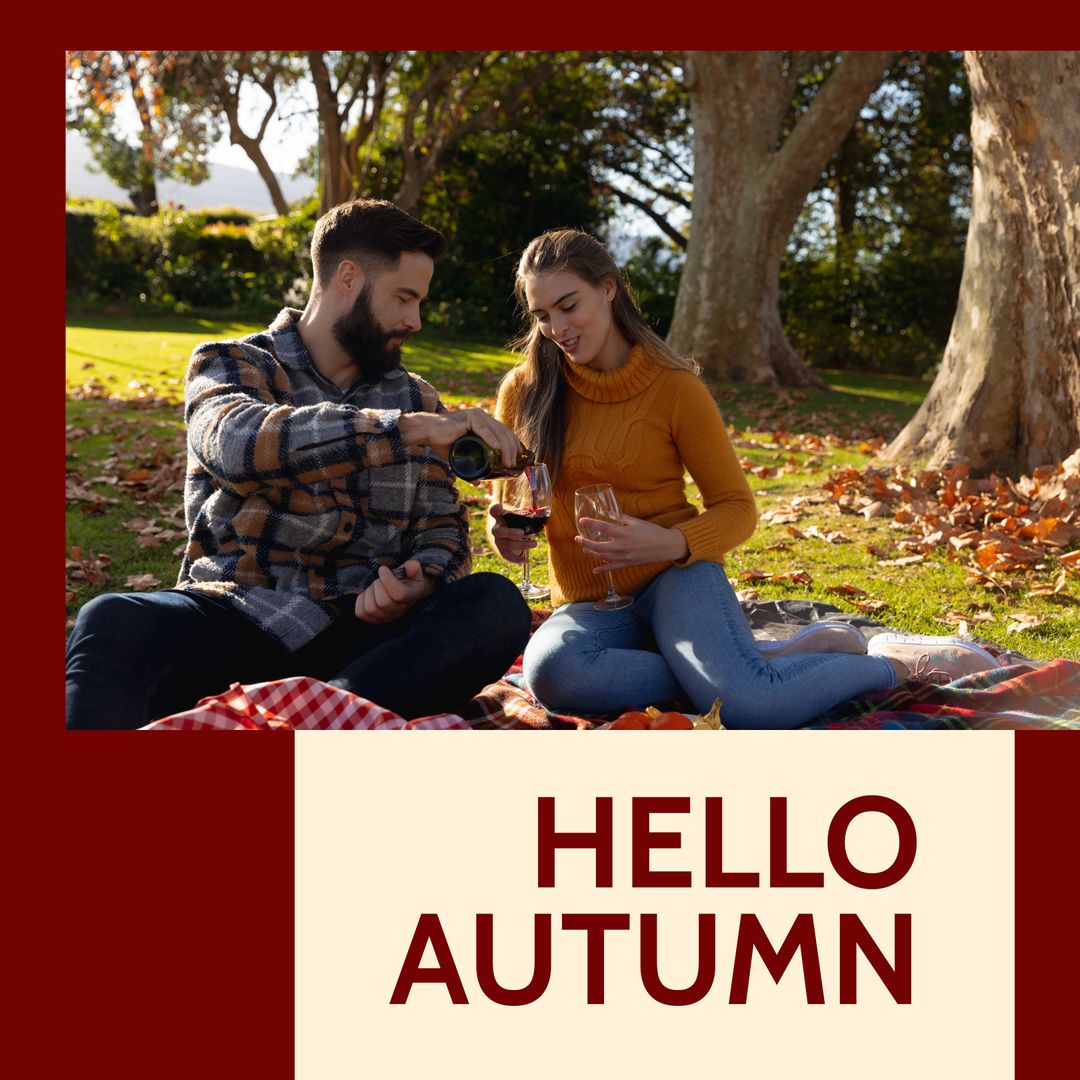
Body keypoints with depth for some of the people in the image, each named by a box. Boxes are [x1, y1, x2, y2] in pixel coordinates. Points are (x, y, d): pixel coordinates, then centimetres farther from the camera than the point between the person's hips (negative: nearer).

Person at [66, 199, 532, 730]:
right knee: (112, 622, -33)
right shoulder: (228, 365, 7)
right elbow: (240, 442, -17)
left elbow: (441, 526, 17)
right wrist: (417, 429, -22)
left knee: (497, 605, -27)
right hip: (238, 621, -3)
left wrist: (418, 581, -9)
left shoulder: (414, 398, 21)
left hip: (362, 634, 3)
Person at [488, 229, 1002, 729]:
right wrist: (506, 533, -12)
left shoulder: (675, 387, -4)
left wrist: (673, 544, -20)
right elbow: (507, 502, 14)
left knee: (748, 706, -34)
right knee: (550, 671, -36)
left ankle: (895, 664, -3)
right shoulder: (524, 392, 2)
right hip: (589, 605, 3)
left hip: (675, 577, -3)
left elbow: (737, 509, 1)